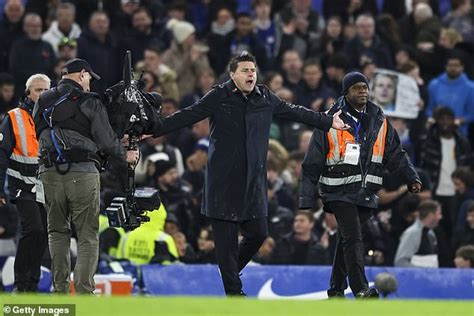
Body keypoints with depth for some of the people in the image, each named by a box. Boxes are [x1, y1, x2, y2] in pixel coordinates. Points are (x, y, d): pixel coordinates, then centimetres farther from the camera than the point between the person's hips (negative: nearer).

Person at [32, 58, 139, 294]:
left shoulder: (42, 102, 10)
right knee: (88, 236, 2)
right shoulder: (89, 102, -3)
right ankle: (84, 293, -6)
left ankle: (60, 289, 15)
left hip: (49, 172, 4)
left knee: (57, 232, 18)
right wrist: (125, 155, 14)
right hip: (83, 173, -4)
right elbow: (106, 140, -3)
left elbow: (38, 133, 16)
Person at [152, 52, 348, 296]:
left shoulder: (265, 98, 9)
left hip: (254, 180, 4)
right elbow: (186, 117, -4)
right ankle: (233, 290, 6)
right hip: (223, 180, -4)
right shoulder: (218, 97, -3)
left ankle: (230, 269, 28)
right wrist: (152, 131, -11)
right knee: (226, 237, -2)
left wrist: (329, 122, 29)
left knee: (258, 233, 3)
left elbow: (294, 112, 21)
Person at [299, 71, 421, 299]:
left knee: (347, 240, 11)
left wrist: (411, 178, 0)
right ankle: (360, 289, -21)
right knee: (353, 238, -16)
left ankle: (336, 289, 22)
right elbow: (312, 163, -1)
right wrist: (306, 199, -3)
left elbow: (395, 155, 15)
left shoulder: (379, 122, 10)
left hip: (366, 194, 4)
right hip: (339, 192, -4)